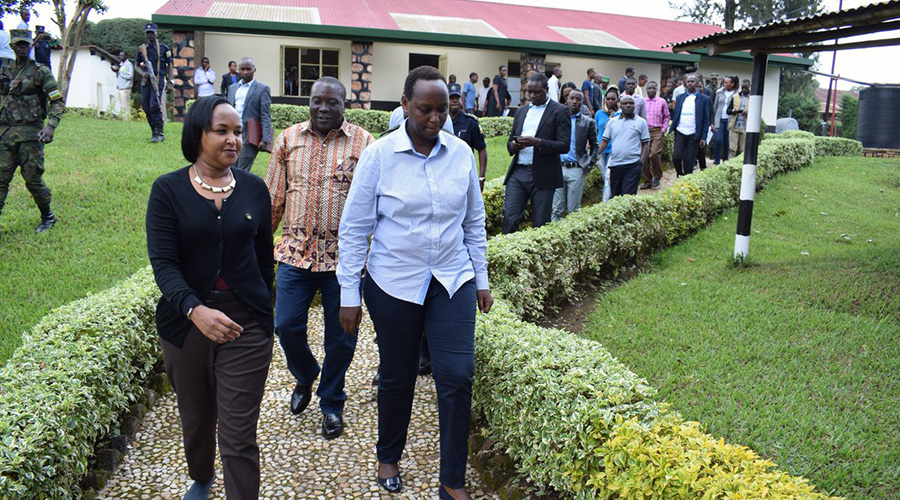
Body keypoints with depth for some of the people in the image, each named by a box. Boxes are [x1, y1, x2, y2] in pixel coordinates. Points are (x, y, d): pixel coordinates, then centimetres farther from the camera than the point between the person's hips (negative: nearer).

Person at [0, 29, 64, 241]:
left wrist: (51, 126, -18)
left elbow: (58, 101, -5)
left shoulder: (41, 72, -1)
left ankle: (47, 217, 19)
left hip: (29, 133, -5)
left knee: (33, 179, 0)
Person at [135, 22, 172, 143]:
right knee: (146, 107, 4)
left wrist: (170, 81, -2)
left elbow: (169, 65, 7)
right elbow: (137, 66, 17)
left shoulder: (163, 48, 3)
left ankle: (160, 134, -11)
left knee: (155, 106, -16)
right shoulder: (141, 48, 11)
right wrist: (143, 73, -4)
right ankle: (155, 133, 14)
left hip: (158, 80, -5)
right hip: (145, 81, 5)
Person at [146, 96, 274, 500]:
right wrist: (195, 310, -31)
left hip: (245, 324, 0)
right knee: (195, 420, 23)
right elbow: (163, 263, -14)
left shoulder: (254, 189, 0)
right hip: (185, 320, 1)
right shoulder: (168, 190, -6)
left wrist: (262, 312, 14)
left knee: (239, 435, -2)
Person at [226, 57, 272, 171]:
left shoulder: (262, 89, 1)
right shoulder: (232, 88, 17)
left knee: (242, 171, -8)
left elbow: (266, 117, -5)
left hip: (249, 136, -5)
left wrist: (265, 139, -14)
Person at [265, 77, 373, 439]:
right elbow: (274, 196, 11)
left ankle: (331, 403, 28)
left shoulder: (363, 143, -3)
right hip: (296, 251, 2)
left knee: (340, 336, 7)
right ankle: (305, 376, 35)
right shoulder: (288, 139, 5)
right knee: (286, 326, 3)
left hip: (343, 256, -2)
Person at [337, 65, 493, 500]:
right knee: (397, 377, 12)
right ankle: (388, 458, 38)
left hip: (453, 281, 2)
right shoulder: (380, 155, -9)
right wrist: (349, 294, -5)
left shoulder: (461, 153, 0)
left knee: (457, 375, -4)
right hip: (393, 284, -2)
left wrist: (481, 279, 11)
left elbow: (474, 221, 10)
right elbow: (354, 227, -5)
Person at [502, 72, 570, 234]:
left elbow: (564, 145, -9)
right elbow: (510, 141, 21)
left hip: (542, 176, -4)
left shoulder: (559, 111, -1)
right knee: (509, 218, -4)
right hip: (518, 172, 4)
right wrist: (513, 146, -4)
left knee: (540, 224, 2)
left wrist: (537, 142, -22)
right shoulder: (521, 111, 17)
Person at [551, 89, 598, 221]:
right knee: (556, 209, 2)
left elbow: (594, 146, 12)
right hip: (558, 167, 1)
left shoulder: (588, 122, 7)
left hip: (576, 169, -1)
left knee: (573, 210, 2)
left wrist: (590, 164, -1)